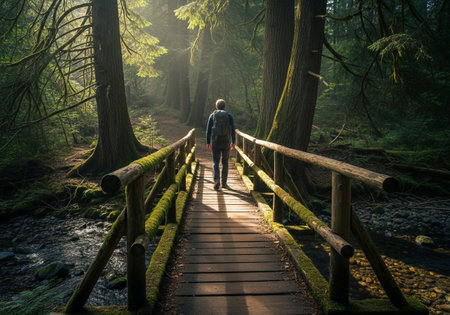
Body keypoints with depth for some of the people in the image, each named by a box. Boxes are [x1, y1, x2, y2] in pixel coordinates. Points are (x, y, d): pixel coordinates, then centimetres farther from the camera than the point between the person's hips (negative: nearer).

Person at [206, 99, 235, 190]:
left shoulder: (212, 115, 2)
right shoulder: (229, 116, 2)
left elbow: (208, 130, 0)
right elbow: (233, 130, -1)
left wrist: (208, 143, 8)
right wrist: (233, 142, 8)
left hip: (215, 142, -1)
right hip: (226, 142, 1)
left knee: (216, 163, 7)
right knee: (225, 162, 14)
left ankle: (217, 180, -15)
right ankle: (224, 183, 16)